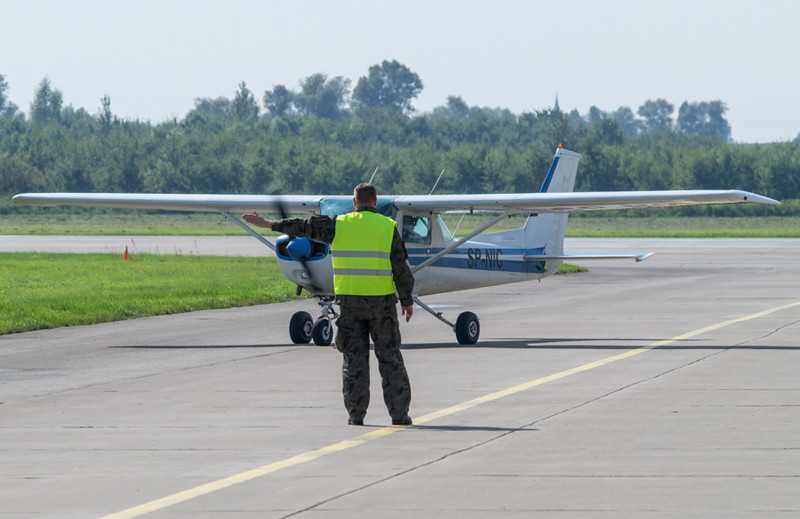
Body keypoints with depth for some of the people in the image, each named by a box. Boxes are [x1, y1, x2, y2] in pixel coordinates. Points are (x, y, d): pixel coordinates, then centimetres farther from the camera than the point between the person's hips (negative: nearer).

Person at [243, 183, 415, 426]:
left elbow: (304, 227, 8)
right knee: (390, 358, 4)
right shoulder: (388, 227, -2)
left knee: (354, 358, 7)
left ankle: (356, 413, 5)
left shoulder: (339, 225, 2)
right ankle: (399, 413, 3)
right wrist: (407, 301, 5)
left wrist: (267, 224, 18)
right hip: (381, 300, -1)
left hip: (349, 300, 1)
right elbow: (401, 268, -4)